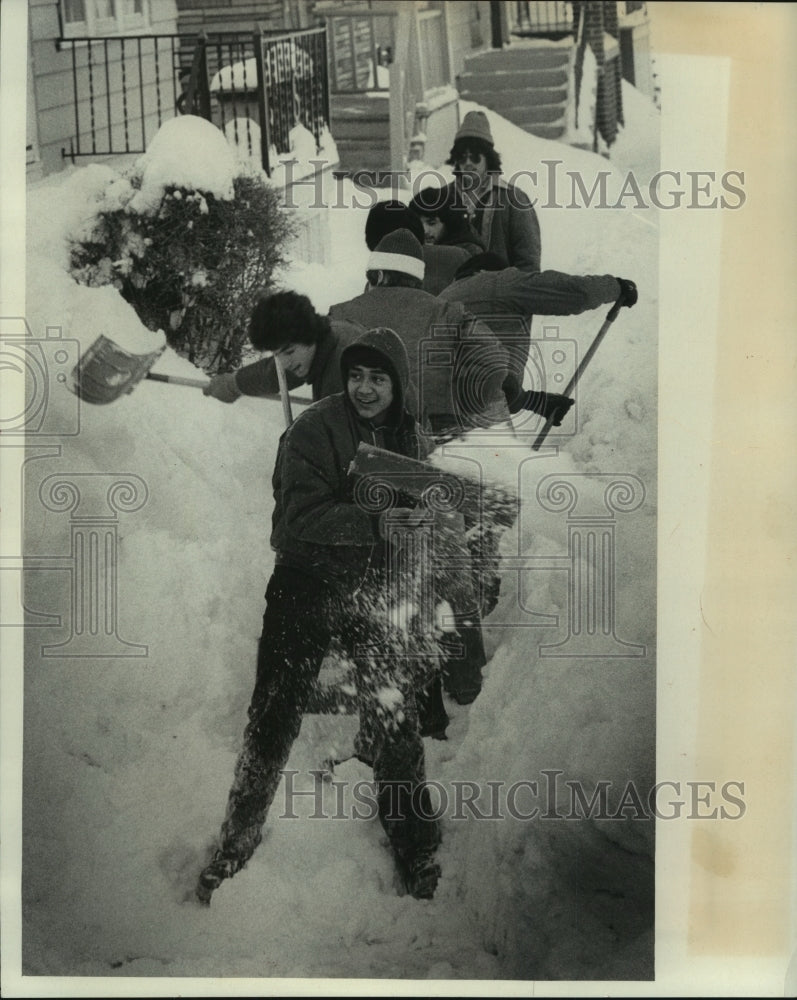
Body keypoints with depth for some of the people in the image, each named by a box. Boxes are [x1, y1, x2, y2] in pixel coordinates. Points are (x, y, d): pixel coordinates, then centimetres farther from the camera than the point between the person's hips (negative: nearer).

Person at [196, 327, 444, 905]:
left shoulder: (410, 439, 4)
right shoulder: (315, 428, -14)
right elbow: (301, 516, -25)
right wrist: (377, 521, -31)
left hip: (377, 591, 4)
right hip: (307, 588, -3)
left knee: (397, 721, 5)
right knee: (274, 720, 4)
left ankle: (415, 846, 25)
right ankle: (238, 840, 23)